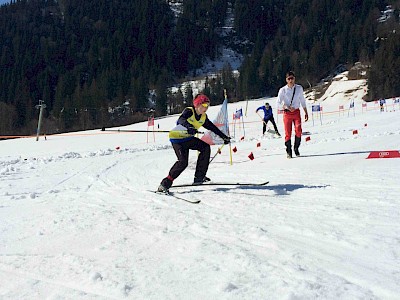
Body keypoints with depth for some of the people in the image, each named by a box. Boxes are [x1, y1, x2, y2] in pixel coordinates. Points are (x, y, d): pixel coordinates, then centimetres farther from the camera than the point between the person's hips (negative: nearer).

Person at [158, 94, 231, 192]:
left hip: (188, 138, 7)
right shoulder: (189, 111, -19)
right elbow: (181, 120, -40)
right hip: (177, 138, -7)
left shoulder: (204, 117, 1)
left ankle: (199, 177, -4)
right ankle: (166, 183, -15)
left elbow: (212, 127, 14)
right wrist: (188, 126, -61)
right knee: (183, 161, -23)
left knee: (206, 147, -9)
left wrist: (224, 137, 15)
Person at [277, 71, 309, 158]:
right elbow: (278, 103, -6)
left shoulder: (299, 88, 6)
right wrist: (287, 107, -22)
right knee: (288, 133, -5)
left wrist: (306, 113, 13)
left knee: (298, 130, -16)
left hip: (296, 112, 1)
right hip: (287, 113, -1)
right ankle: (289, 152, 9)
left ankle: (296, 148, 3)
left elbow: (302, 101, 14)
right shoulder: (283, 90, -2)